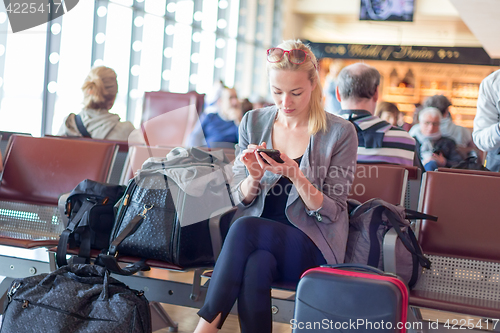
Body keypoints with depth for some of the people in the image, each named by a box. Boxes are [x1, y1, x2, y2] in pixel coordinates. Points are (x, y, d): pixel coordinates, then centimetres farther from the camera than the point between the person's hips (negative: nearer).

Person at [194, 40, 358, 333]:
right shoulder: (253, 122, 7)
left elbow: (330, 213, -5)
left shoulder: (340, 133, -4)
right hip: (259, 242, 3)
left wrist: (295, 175, -21)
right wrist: (254, 177, -13)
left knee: (245, 228, -31)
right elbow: (242, 199, 10)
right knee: (256, 264, -35)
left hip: (314, 247, -2)